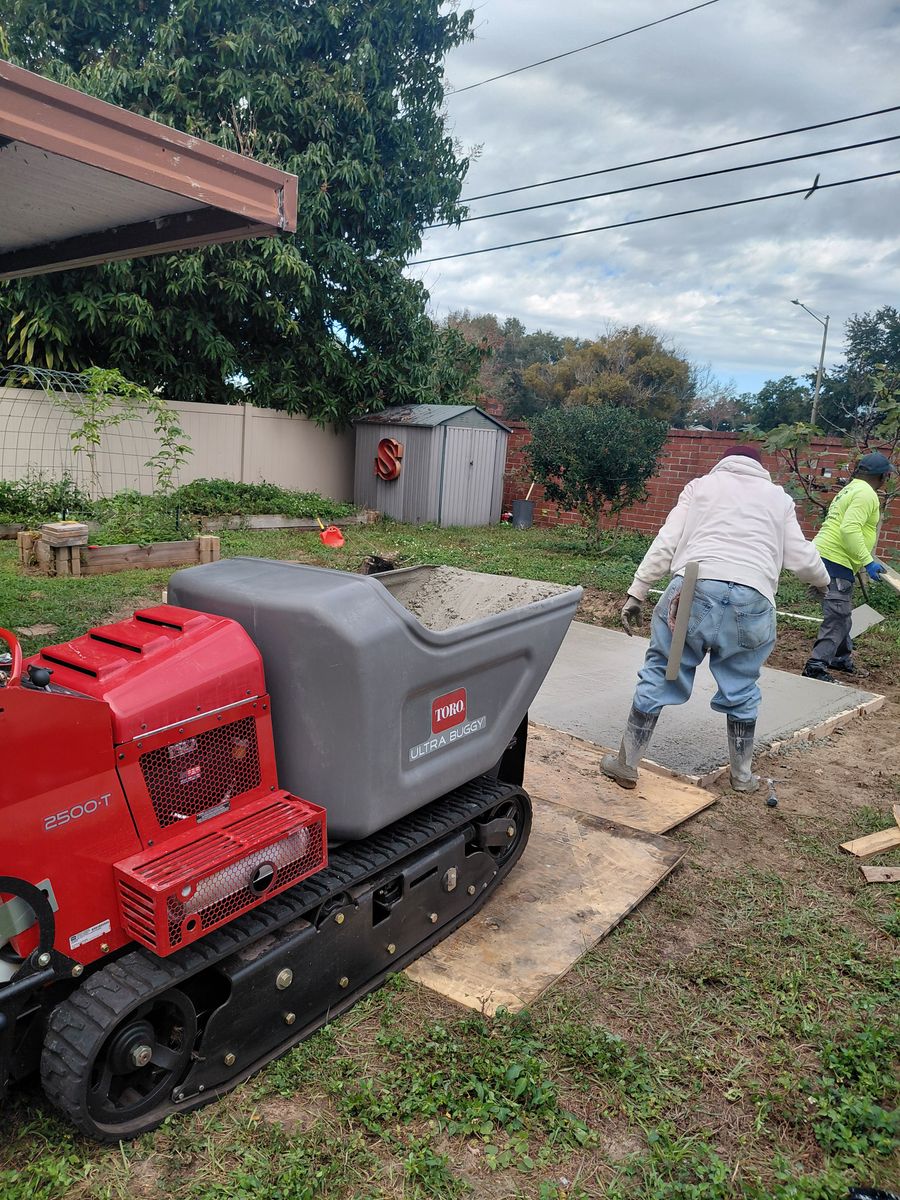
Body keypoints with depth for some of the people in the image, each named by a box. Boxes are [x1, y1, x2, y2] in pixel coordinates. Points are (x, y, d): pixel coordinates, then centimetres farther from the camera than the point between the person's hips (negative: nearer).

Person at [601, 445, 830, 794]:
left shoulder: (701, 485, 21)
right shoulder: (779, 497, 25)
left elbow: (665, 544, 10)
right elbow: (802, 557, 21)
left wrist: (636, 593, 10)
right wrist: (823, 582, 43)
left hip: (694, 591, -1)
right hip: (752, 601, 2)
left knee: (658, 677, 8)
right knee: (741, 689, 18)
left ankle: (626, 763, 16)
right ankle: (742, 774, 31)